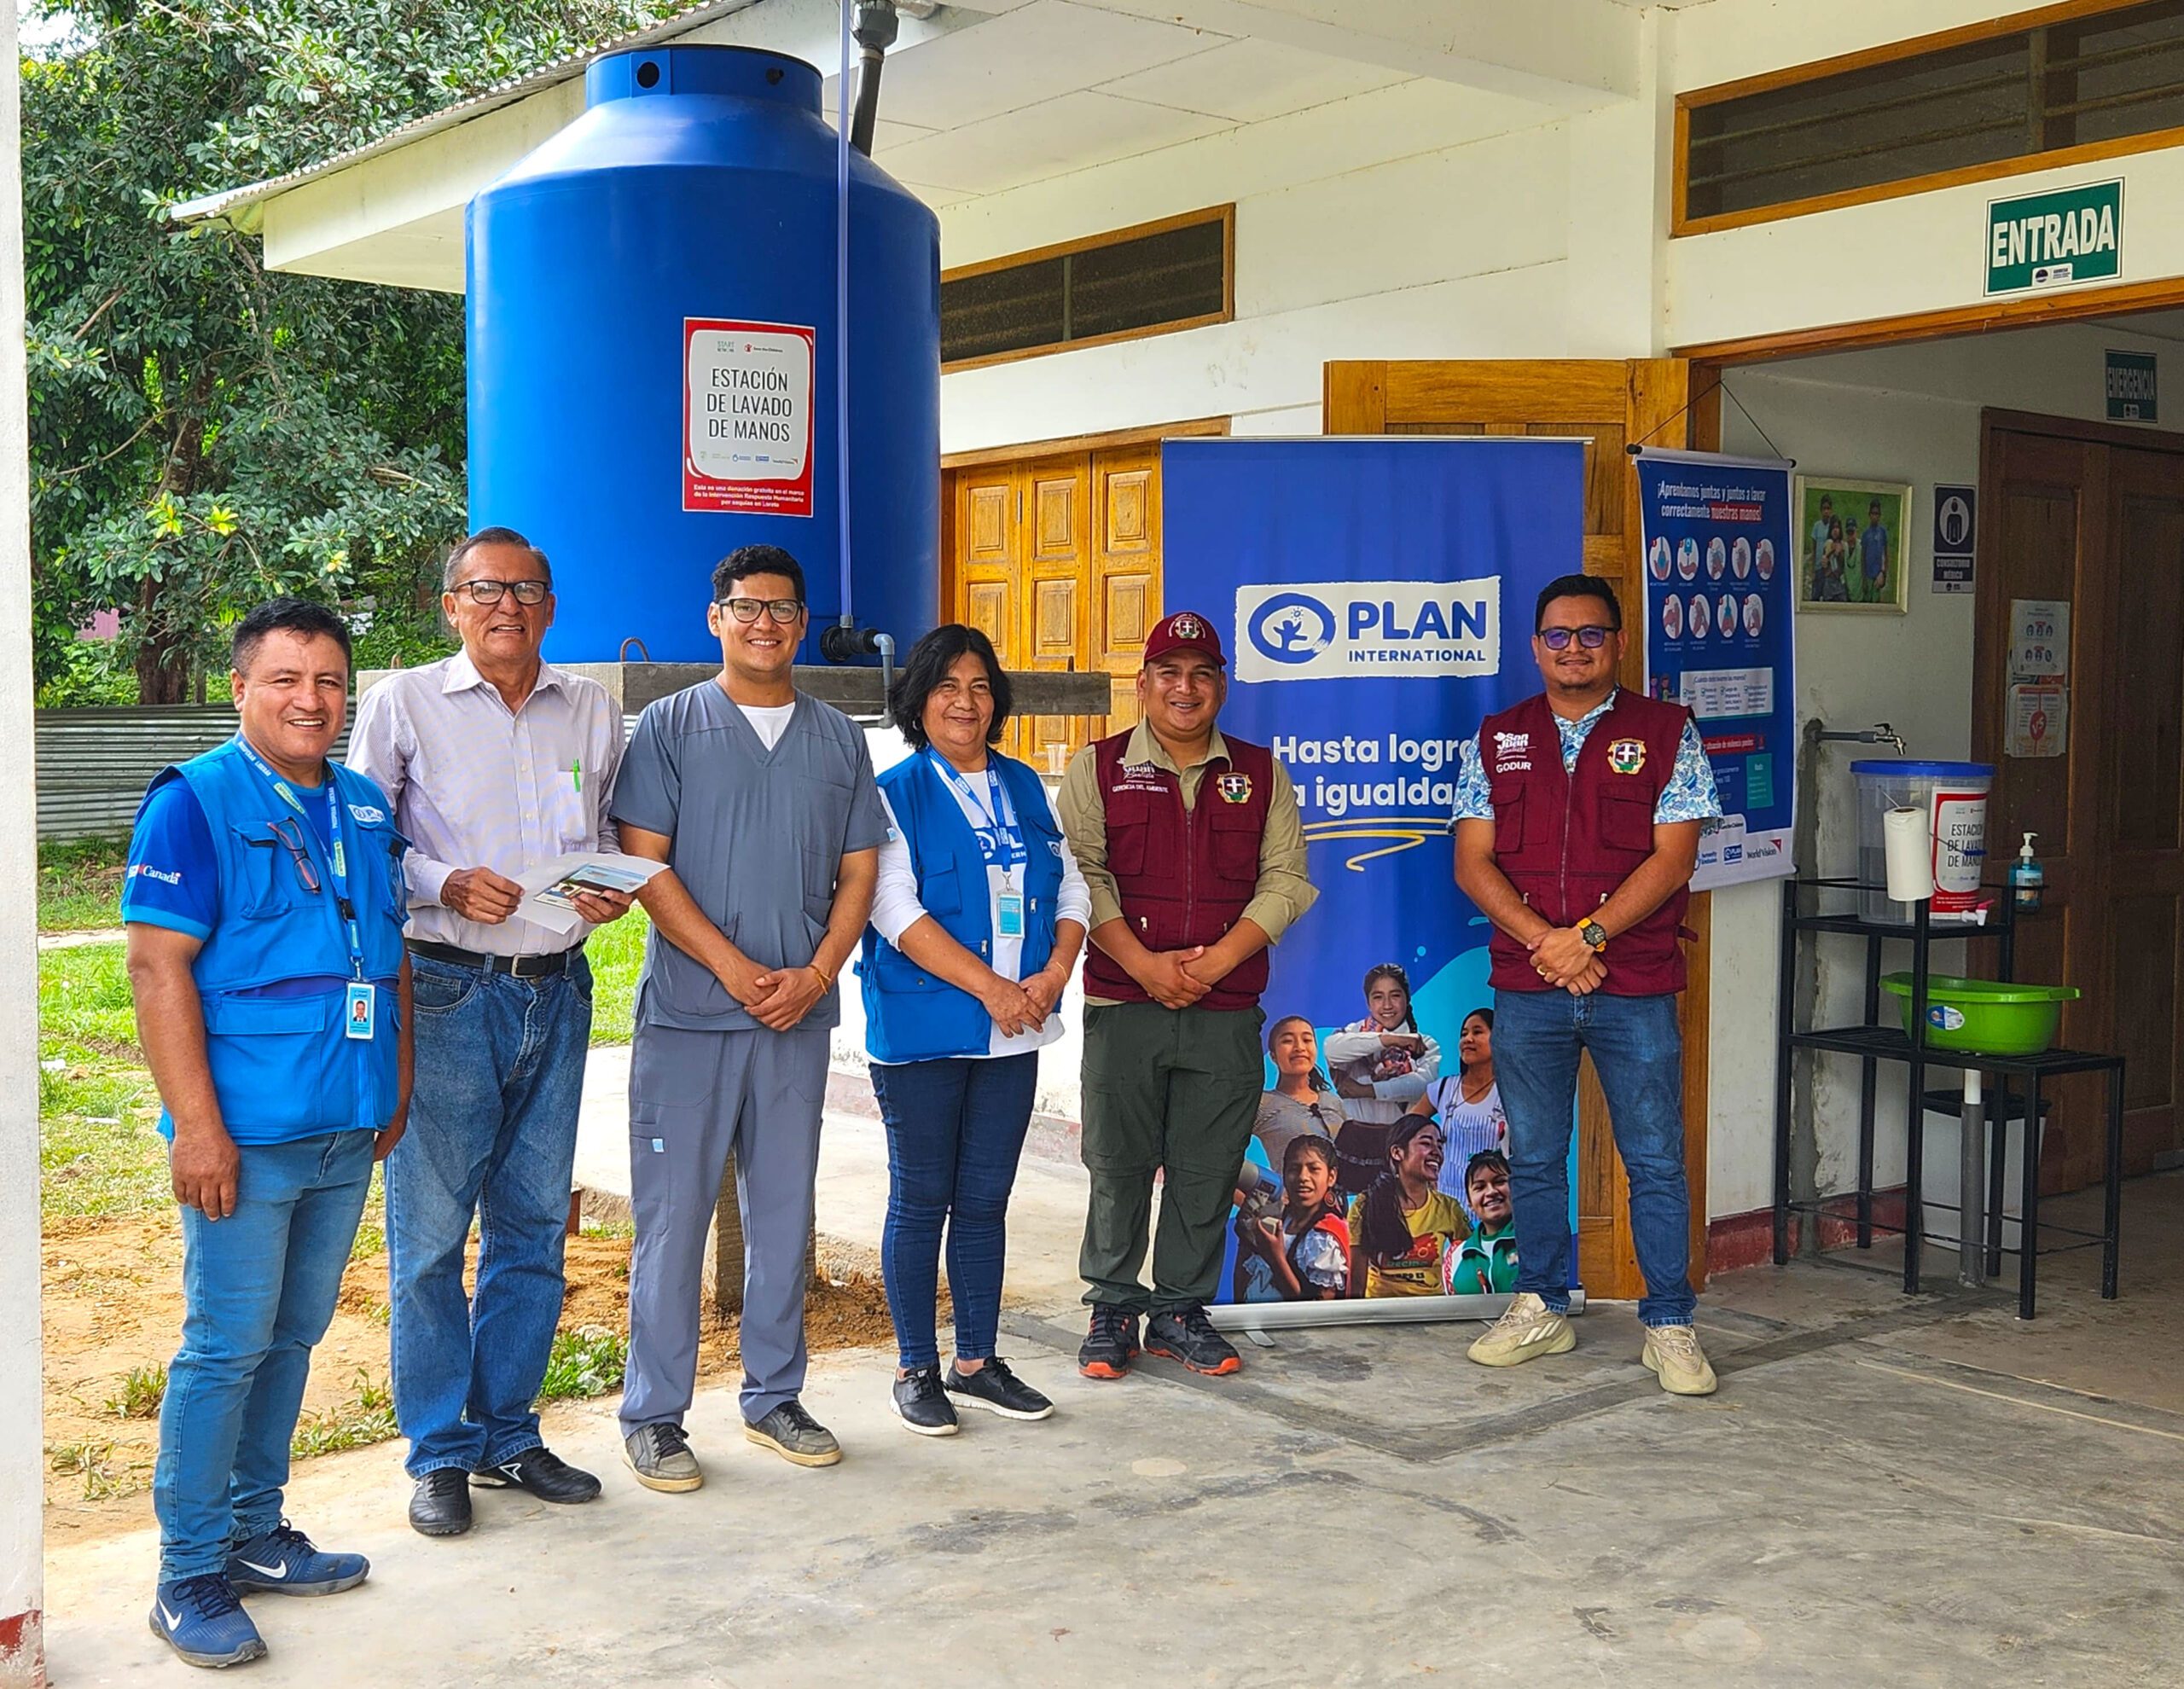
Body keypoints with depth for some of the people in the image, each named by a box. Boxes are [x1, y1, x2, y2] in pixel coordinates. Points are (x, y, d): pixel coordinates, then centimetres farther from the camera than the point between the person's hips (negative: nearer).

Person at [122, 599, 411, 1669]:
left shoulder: (365, 808, 12)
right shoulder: (194, 804, -8)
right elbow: (158, 969, -13)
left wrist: (396, 1091, 16)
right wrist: (197, 1125, -18)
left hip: (347, 1134, 7)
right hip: (248, 1134, -6)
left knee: (293, 1337, 15)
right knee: (227, 1345, -2)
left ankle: (255, 1534, 28)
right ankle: (190, 1577, 10)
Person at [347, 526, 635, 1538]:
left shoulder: (592, 714, 11)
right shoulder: (403, 703, 1)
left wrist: (616, 888, -5)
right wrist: (448, 884, -17)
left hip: (556, 990, 4)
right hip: (446, 990, -4)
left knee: (534, 1226, 10)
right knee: (430, 1233, 0)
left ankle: (508, 1435, 24)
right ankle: (440, 1453, 13)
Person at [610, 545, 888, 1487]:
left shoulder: (838, 740, 13)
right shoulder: (671, 726, 2)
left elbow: (859, 872, 10)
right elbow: (645, 864, -5)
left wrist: (815, 974, -6)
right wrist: (736, 970, -13)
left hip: (798, 1011, 4)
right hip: (688, 1010, -3)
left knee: (784, 1211, 10)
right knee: (673, 1214, -1)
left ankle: (773, 1398, 23)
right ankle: (653, 1416, 9)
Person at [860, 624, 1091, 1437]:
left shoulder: (1024, 788, 13)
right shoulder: (894, 793, -4)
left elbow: (1072, 890, 12)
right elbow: (896, 911, -13)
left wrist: (1053, 975, -7)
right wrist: (990, 987, -18)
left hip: (1013, 1032, 5)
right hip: (923, 1030, -5)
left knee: (985, 1199, 11)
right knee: (921, 1201, 3)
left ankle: (977, 1361, 22)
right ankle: (917, 1369, 14)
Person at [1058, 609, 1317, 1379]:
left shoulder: (1261, 774, 11)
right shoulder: (1098, 768, 6)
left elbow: (1285, 879, 4)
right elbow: (1080, 874, -2)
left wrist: (1217, 960, -9)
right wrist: (1146, 964, -13)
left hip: (1226, 1010, 2)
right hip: (1123, 1005, -1)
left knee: (1207, 1171, 5)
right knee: (1118, 1165, 3)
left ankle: (1181, 1310, 19)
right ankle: (1112, 1310, 17)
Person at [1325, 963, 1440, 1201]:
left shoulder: (1426, 1046, 10)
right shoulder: (1356, 1032, 9)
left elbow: (1425, 1082, -11)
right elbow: (1332, 1049, -15)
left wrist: (1367, 1090, -15)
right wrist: (1389, 1039, -16)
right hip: (1354, 1141, 0)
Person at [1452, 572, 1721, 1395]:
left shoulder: (1667, 733, 2)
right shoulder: (1497, 739, 9)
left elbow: (1672, 858, -6)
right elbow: (1472, 862, 3)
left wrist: (1586, 936, -15)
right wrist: (1543, 940, -11)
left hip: (1636, 990, -2)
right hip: (1525, 988, 3)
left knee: (1655, 1162, 2)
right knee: (1533, 1159, 11)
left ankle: (1669, 1326, 13)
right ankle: (1542, 1309, 25)